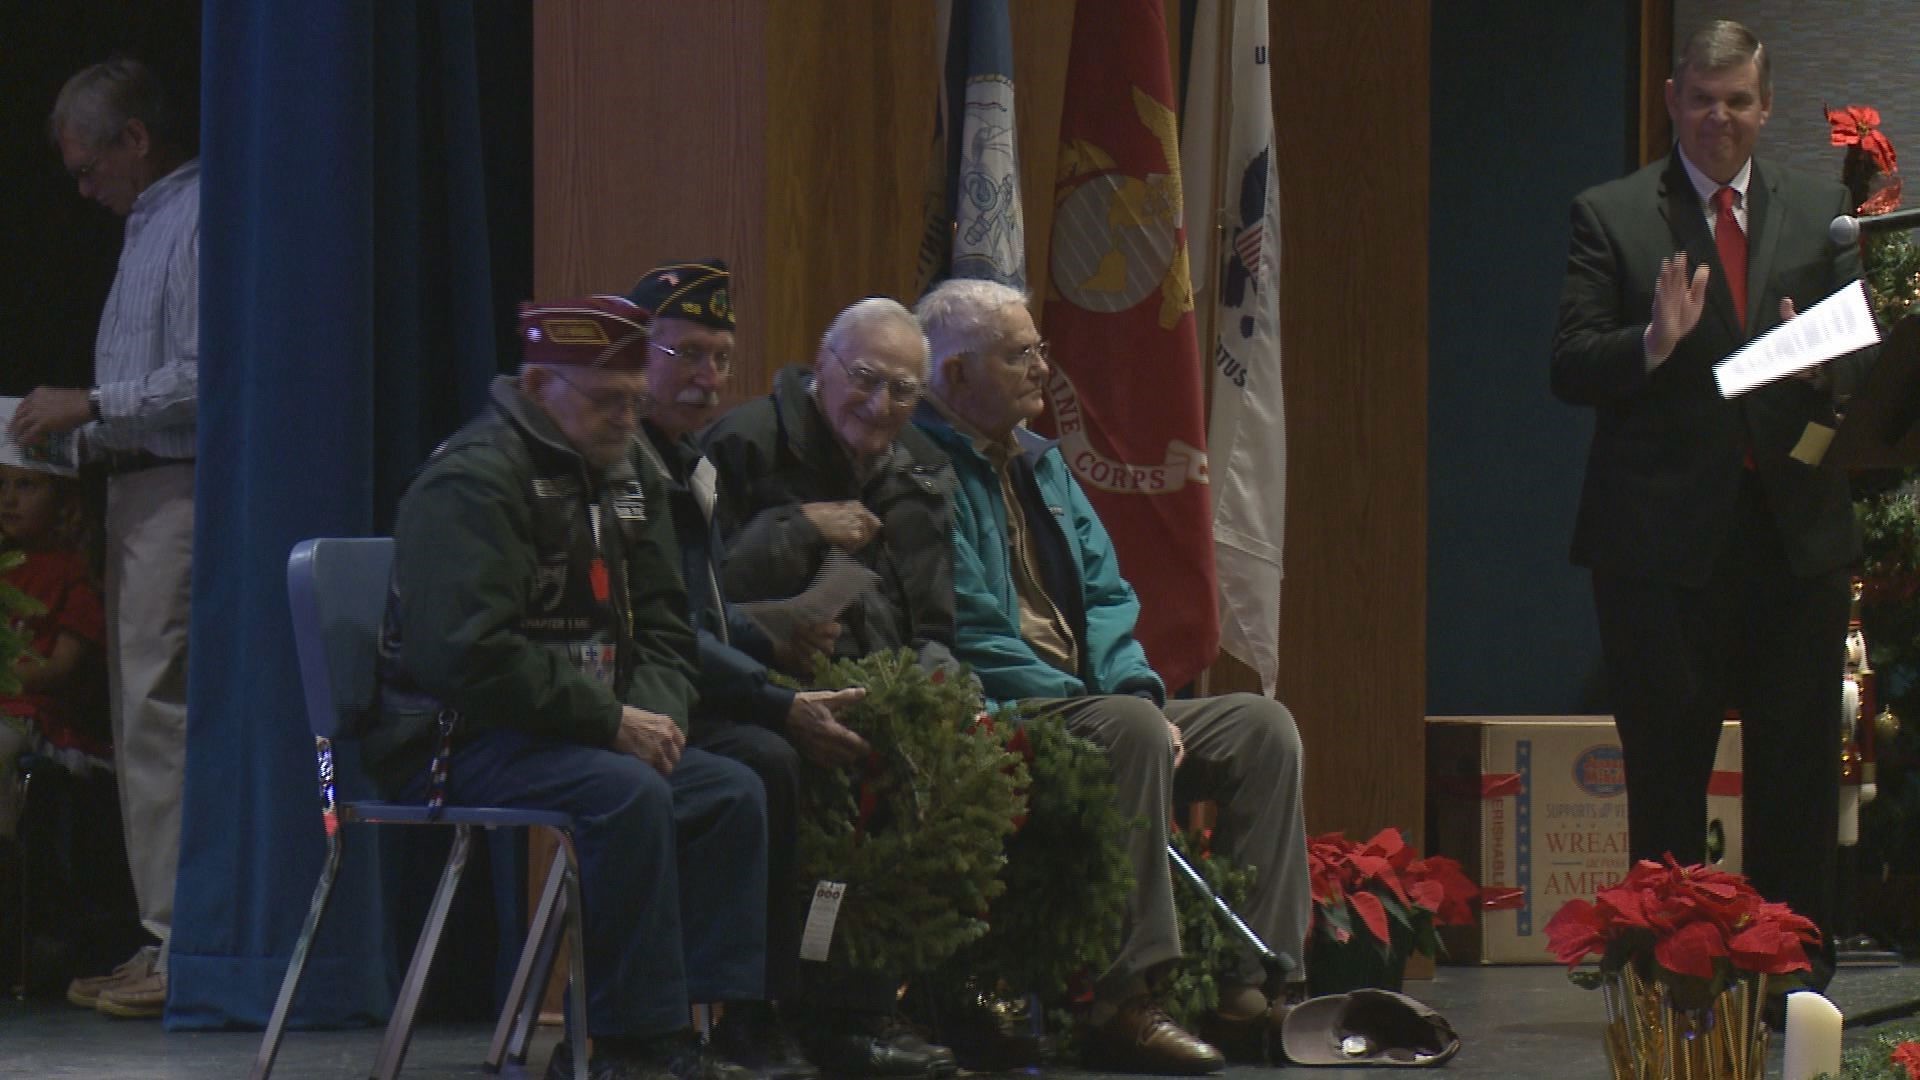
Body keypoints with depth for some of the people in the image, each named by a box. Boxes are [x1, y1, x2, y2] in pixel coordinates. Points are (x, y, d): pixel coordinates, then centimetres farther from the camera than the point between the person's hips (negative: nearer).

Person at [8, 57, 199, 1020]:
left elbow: (203, 379, -20)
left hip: (178, 495, -10)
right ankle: (161, 942, 13)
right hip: (137, 491, 10)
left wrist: (90, 407, -15)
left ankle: (182, 946, -11)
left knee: (160, 717, -12)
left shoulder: (198, 223, -12)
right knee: (140, 715, 10)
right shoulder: (147, 223, 20)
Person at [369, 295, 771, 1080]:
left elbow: (663, 632, 19)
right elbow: (472, 655, -24)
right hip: (450, 743, -9)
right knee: (627, 795, -31)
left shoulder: (624, 477, 15)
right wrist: (611, 719, -21)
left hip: (580, 732, 9)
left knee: (731, 794, -8)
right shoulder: (472, 480, -14)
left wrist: (656, 715, -5)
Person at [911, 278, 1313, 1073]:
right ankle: (1125, 1001, -36)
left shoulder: (1043, 464, 22)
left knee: (1261, 724, -5)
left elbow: (1105, 594, 17)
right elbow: (969, 634, -16)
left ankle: (1256, 982, -13)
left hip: (1087, 703, 9)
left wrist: (1137, 686, -3)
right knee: (1132, 728, -35)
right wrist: (1098, 704, -18)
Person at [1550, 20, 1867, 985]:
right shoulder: (1610, 217, 3)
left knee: (1800, 768, 4)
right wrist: (1653, 345, -21)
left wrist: (1822, 363, -12)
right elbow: (1570, 368, -3)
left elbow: (1863, 348, 11)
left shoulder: (1820, 212, 12)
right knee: (1666, 769, 2)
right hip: (1664, 534, -2)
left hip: (1795, 528, 3)